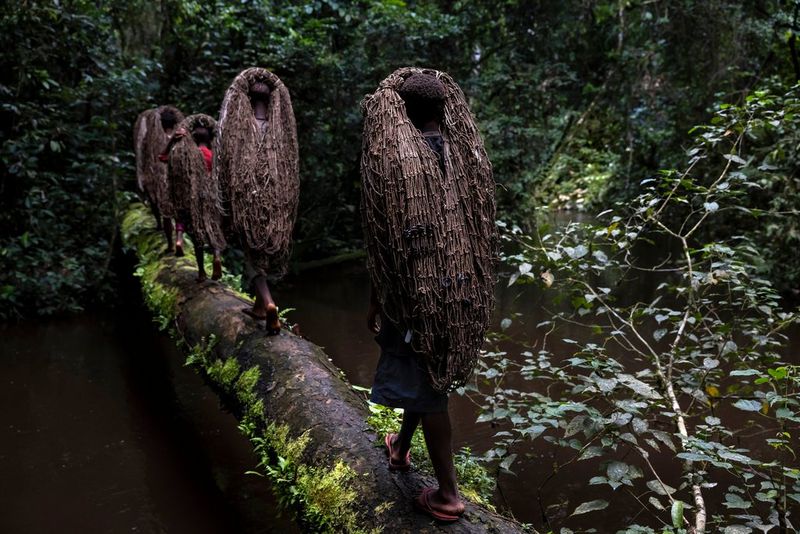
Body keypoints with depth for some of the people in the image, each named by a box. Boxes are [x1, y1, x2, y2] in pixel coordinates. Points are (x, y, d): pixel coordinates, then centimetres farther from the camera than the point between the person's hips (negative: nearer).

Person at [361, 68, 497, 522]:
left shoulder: (390, 157, -15)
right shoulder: (470, 152, 2)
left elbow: (385, 240, -15)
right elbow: (483, 230, 6)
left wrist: (376, 301, -4)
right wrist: (474, 288, 17)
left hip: (416, 289, -6)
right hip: (463, 288, 6)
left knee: (426, 386, 6)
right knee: (430, 374, 23)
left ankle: (448, 493, 17)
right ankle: (402, 447, 45)